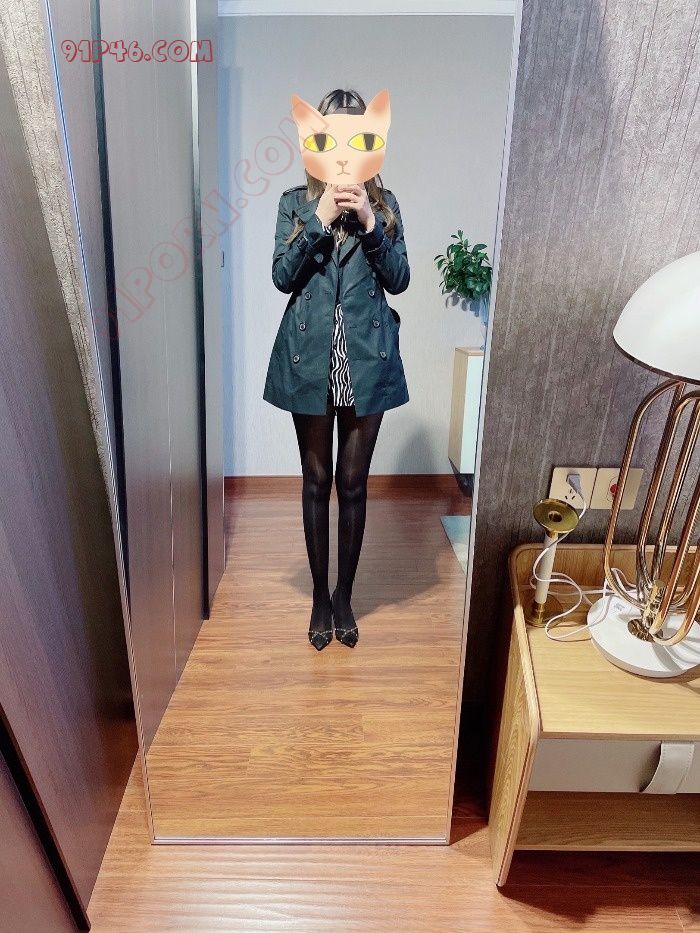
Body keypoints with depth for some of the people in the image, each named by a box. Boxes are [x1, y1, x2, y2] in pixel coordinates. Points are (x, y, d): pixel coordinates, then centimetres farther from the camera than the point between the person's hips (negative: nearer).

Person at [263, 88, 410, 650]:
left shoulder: (383, 203, 8)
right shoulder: (295, 202, 6)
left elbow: (400, 279, -1)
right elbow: (282, 277, -5)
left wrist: (369, 223, -12)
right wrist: (321, 220, -13)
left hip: (367, 360, 0)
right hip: (310, 360, 0)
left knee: (353, 484, 7)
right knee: (317, 483, 8)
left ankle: (344, 596, 26)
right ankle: (320, 596, 26)